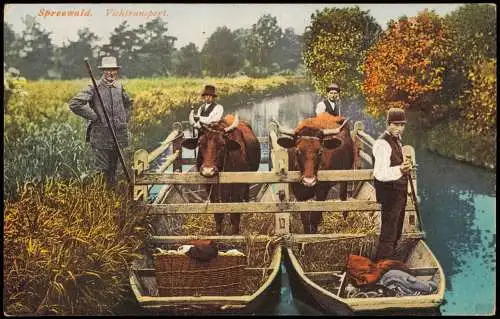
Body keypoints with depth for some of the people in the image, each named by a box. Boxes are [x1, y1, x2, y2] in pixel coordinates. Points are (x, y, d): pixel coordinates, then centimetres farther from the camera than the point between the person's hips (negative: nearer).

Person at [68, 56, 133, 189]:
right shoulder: (94, 87, -9)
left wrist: (125, 119, 15)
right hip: (101, 137, -5)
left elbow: (129, 103, 29)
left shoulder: (119, 87, 9)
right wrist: (93, 116, -15)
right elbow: (74, 104, -18)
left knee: (113, 171, 16)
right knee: (102, 172, -5)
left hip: (118, 136, 6)